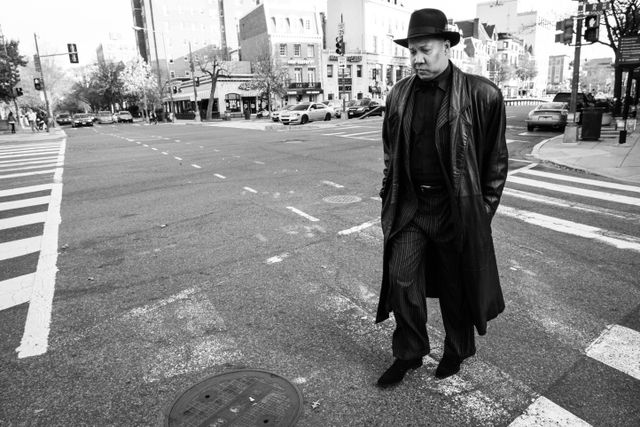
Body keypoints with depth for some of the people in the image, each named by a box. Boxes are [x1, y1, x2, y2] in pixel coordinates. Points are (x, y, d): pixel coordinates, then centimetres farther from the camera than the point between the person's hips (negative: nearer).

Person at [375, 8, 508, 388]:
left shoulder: (481, 95, -9)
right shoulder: (399, 95, 4)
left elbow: (496, 159, -3)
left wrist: (483, 211, -4)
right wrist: (389, 198, 9)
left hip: (457, 208, -3)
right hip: (410, 206, 4)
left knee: (456, 287, 12)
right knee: (401, 279, 2)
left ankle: (457, 351, 38)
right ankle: (408, 354, 24)